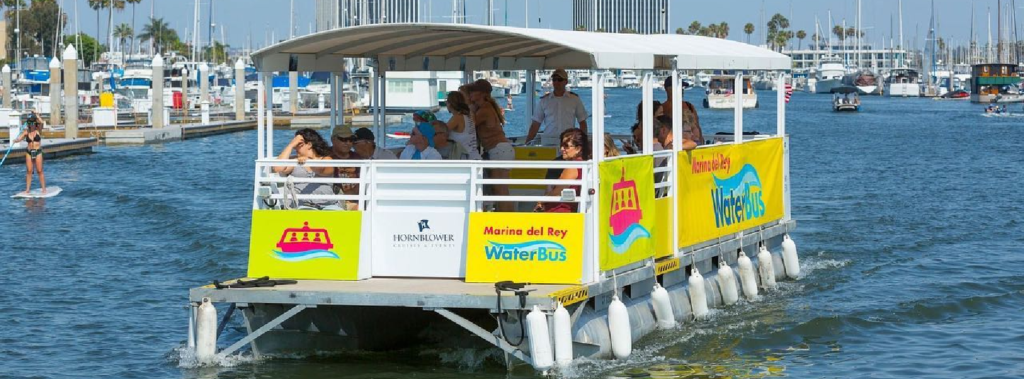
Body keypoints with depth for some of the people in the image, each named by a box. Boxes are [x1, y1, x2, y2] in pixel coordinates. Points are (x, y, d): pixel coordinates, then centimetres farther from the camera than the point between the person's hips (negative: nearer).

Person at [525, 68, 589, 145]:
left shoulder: (574, 99, 8)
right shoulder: (544, 100, 10)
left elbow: (582, 123, 12)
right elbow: (535, 124, 11)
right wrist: (527, 144, 3)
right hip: (548, 143, 0)